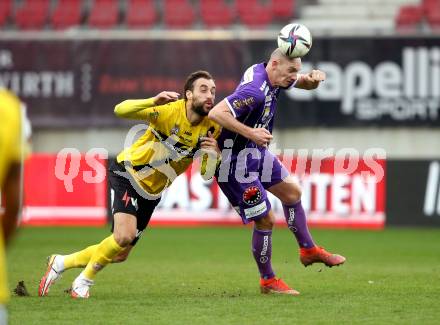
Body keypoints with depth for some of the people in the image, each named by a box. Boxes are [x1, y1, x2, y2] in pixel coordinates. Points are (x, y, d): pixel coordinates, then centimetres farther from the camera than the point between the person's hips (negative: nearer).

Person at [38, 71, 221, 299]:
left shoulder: (211, 128, -10)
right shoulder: (171, 111, -24)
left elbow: (206, 174, -4)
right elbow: (120, 110, -32)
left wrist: (211, 153, -26)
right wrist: (153, 102, -48)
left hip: (151, 192, 6)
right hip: (127, 174, -6)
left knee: (120, 255, 8)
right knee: (124, 235, -27)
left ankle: (60, 263, 29)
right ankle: (84, 281, -3)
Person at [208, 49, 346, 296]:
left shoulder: (271, 77, -2)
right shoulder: (255, 91, -30)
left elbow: (304, 83, 14)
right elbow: (216, 113, -37)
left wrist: (314, 79, -10)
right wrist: (250, 133, -38)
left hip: (256, 152, 10)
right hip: (235, 162, -10)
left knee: (292, 192, 19)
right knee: (266, 220, -3)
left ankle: (308, 250, 35)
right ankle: (268, 281, 14)